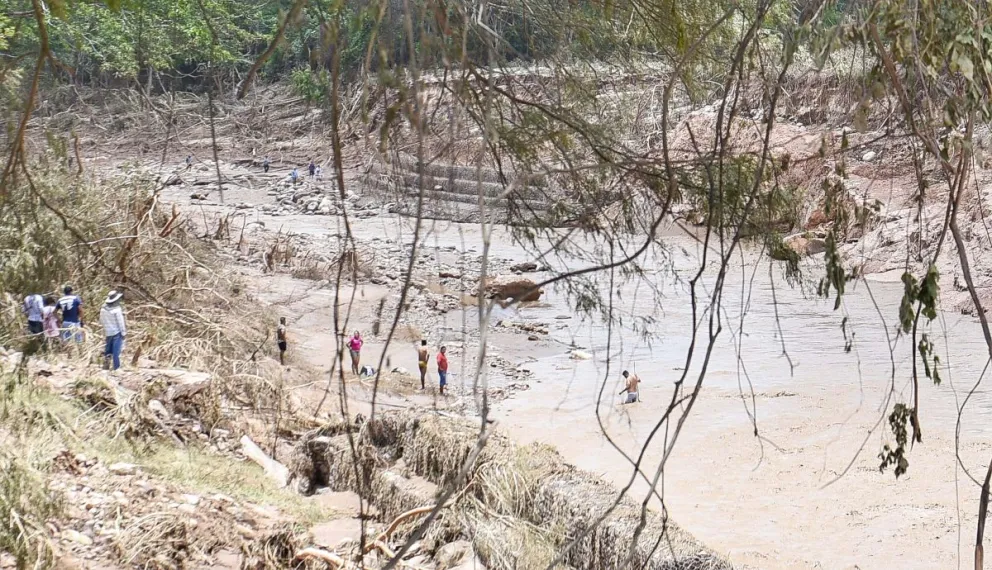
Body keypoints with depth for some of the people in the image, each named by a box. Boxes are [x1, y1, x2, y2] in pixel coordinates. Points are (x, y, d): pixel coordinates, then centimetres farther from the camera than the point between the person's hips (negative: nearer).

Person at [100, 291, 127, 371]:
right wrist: (124, 333, -7)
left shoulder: (103, 308, -1)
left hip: (108, 332, 6)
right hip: (117, 332, -6)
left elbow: (101, 321, 8)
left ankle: (106, 365, 19)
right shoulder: (117, 309, -19)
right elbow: (120, 322, -15)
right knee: (116, 351, 0)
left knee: (108, 349, 17)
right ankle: (116, 367, 3)